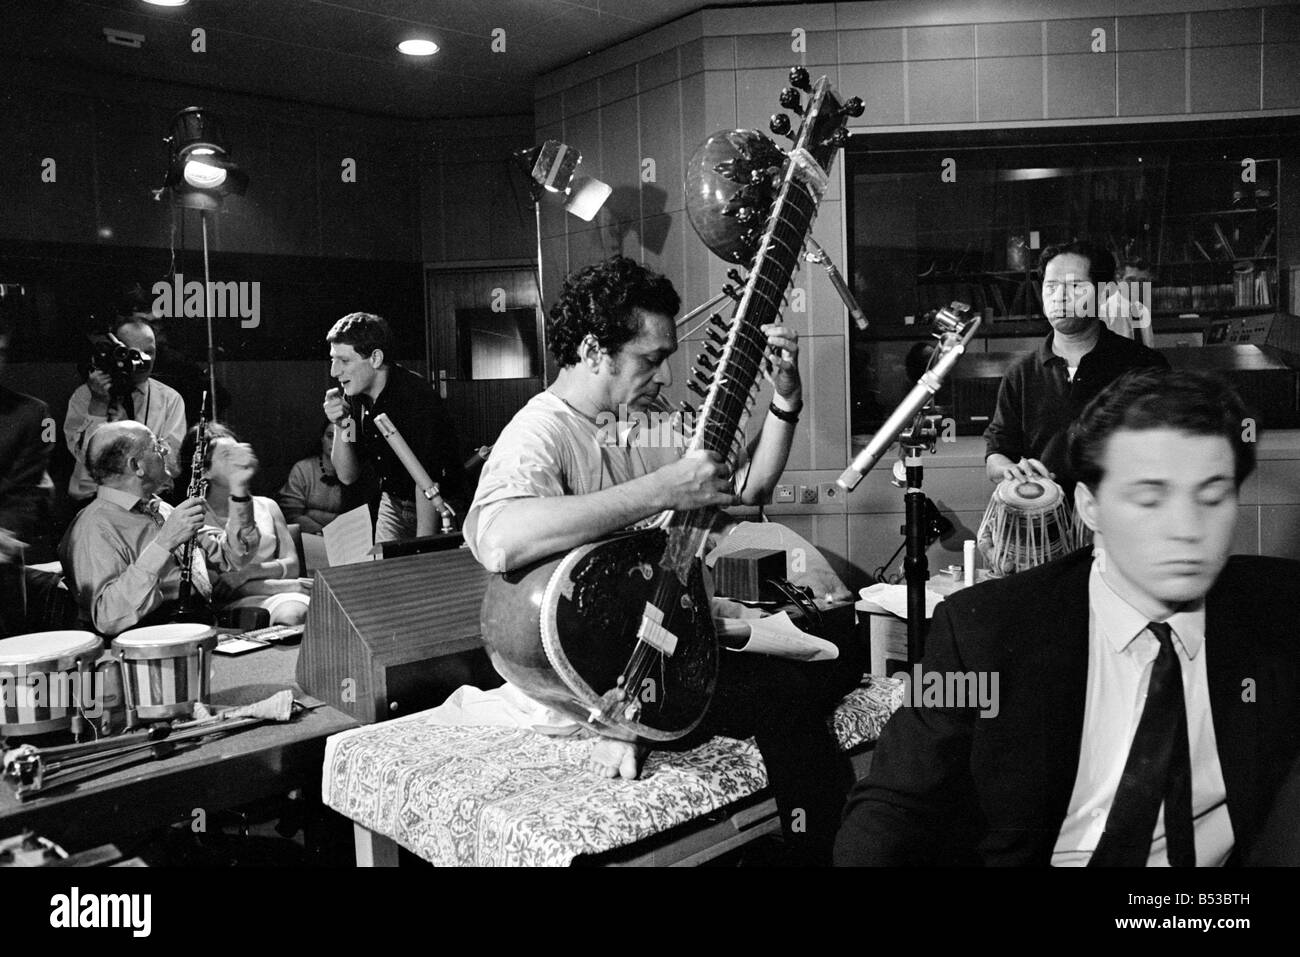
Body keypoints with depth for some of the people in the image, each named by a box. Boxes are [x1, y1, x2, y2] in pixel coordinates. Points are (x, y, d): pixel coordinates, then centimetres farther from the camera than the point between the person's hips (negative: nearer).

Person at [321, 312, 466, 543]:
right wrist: (341, 426, -15)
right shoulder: (353, 398, -3)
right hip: (392, 505, 6)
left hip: (437, 507, -6)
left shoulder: (416, 397, -25)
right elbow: (348, 476, 1)